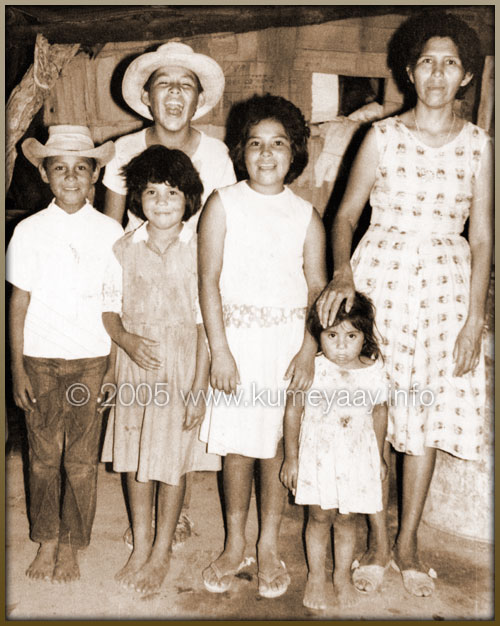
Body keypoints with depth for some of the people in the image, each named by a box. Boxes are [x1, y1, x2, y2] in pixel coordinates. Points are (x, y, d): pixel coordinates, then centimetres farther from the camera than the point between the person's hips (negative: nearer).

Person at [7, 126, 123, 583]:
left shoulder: (111, 232, -1)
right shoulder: (29, 231, 1)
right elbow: (19, 303, 2)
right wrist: (17, 369, 0)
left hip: (92, 360, 0)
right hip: (40, 359, 1)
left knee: (82, 458, 6)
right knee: (43, 455, 9)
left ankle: (71, 547, 23)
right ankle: (47, 543, 27)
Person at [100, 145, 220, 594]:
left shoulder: (200, 251, -9)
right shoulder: (124, 249, 0)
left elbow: (205, 324, -8)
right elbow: (109, 310, 7)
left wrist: (200, 388, -11)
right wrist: (127, 340, -15)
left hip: (182, 367, -3)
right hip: (135, 364, 3)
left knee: (173, 460, 6)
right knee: (134, 456, 12)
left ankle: (162, 552, 26)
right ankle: (141, 545, 31)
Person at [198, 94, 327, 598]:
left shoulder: (305, 215, 7)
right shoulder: (223, 204, 2)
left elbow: (317, 287, 5)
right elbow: (209, 280, -3)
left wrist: (309, 349, -7)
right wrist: (220, 350, -9)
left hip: (290, 338, 2)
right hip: (237, 336, -1)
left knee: (279, 444, 7)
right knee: (237, 447, 4)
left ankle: (269, 546, 25)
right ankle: (234, 546, 24)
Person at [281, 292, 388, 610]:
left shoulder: (374, 369, -8)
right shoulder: (311, 369, -15)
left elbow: (379, 411, 6)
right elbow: (293, 411, -5)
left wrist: (379, 456, 13)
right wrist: (291, 458, -1)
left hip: (358, 456, 2)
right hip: (318, 453, -1)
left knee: (347, 518, 10)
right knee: (321, 516, 6)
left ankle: (343, 575, 32)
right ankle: (316, 576, 28)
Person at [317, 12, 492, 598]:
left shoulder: (478, 145, 4)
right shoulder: (382, 136, 1)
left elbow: (481, 238, 3)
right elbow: (346, 215, 3)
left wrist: (474, 319, -4)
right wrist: (342, 273, -16)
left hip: (445, 283, 1)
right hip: (380, 275, -1)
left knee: (428, 414, 7)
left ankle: (407, 542, 25)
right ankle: (376, 539, 22)